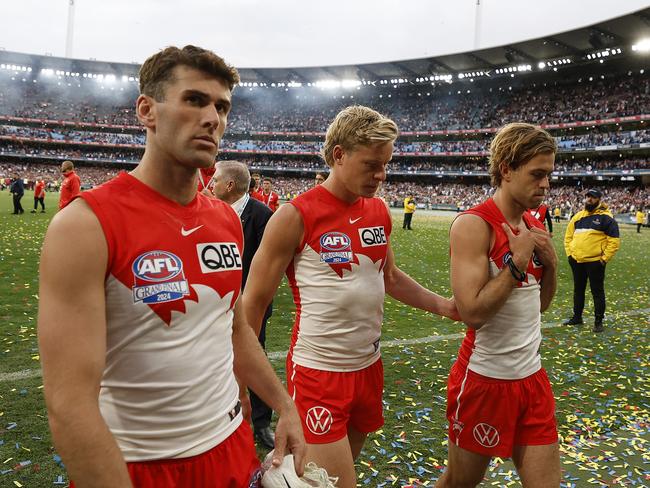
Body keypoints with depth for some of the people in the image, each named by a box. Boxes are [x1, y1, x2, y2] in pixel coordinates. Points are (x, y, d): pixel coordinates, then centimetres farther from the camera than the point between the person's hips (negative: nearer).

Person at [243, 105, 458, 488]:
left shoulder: (380, 212, 3)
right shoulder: (296, 216, -16)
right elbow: (254, 302, -10)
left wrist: (443, 305, 4)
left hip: (369, 367, 7)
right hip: (318, 374, -6)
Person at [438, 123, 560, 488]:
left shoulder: (535, 226, 6)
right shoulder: (474, 225, -18)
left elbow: (541, 303, 15)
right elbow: (472, 313, -26)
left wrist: (551, 261, -2)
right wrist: (518, 260, -20)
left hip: (532, 376, 7)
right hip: (486, 379, -7)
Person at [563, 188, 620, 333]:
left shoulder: (605, 217, -7)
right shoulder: (578, 216, 10)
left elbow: (614, 240, -9)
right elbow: (568, 236, 18)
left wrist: (604, 258, -12)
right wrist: (569, 252, 8)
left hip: (595, 262, -5)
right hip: (576, 261, 6)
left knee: (597, 291, 4)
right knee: (578, 290, 16)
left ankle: (599, 321, 13)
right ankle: (577, 317, 29)